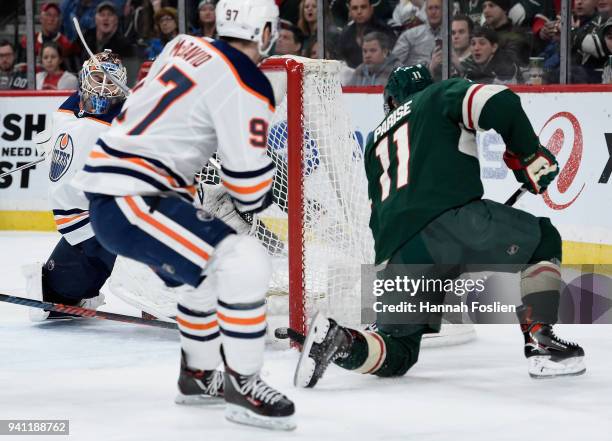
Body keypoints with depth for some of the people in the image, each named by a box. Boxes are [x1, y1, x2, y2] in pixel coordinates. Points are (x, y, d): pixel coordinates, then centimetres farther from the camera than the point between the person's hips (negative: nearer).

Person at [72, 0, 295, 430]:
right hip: (128, 203, -10)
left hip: (105, 178, 10)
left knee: (211, 270, 26)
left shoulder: (183, 46, 9)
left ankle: (198, 376, 37)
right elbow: (249, 184, -11)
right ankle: (242, 386, -9)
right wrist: (262, 194, 11)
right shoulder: (245, 85, -15)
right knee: (244, 262, -18)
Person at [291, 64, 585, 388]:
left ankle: (339, 340, -12)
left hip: (396, 252, 5)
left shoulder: (376, 140, 36)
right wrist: (530, 155, 10)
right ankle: (540, 344, 6)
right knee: (543, 240, 19)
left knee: (397, 351, 17)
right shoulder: (444, 94, 20)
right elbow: (499, 103, -2)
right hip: (451, 220, -5)